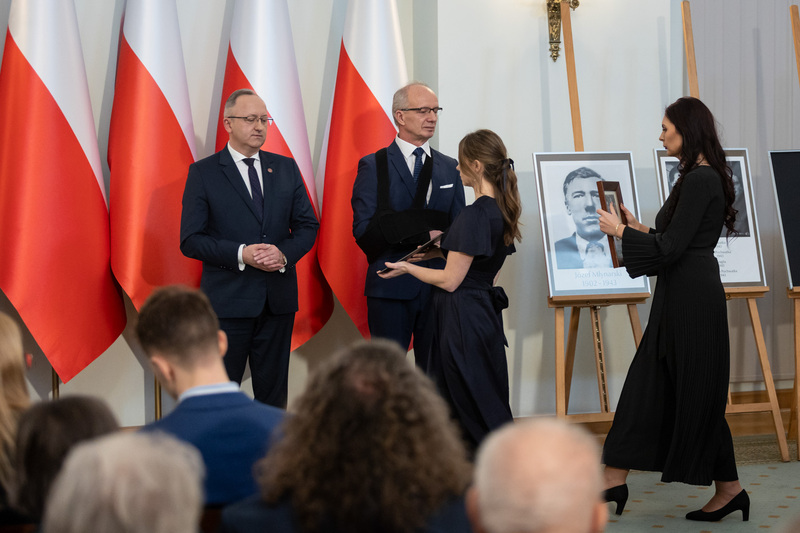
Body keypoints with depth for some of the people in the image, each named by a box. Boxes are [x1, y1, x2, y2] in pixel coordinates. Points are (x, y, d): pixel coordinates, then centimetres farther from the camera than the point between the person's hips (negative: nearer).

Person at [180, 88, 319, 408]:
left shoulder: (286, 168, 11)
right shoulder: (203, 173, -1)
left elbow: (307, 225, 11)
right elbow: (190, 240, -6)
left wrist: (284, 254, -10)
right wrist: (241, 254, -19)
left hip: (278, 300, 4)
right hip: (228, 300, -4)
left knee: (273, 394, 10)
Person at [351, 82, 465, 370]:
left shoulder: (449, 168, 14)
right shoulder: (373, 166, 1)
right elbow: (364, 229, -9)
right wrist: (423, 237, -16)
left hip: (439, 287, 4)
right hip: (391, 287, -4)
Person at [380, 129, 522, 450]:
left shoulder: (474, 215, -20)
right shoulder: (501, 210, 8)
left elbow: (450, 280, -18)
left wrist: (408, 268, -4)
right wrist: (440, 251, 18)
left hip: (463, 320, -9)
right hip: (485, 311, 9)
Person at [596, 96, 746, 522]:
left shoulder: (700, 180, -17)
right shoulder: (700, 177, 13)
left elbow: (671, 248, -19)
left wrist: (621, 232, -9)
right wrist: (639, 229, 16)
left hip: (692, 298, -10)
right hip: (681, 297, 10)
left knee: (697, 394, 0)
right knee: (647, 384, 10)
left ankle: (728, 489, 11)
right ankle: (613, 482, 13)